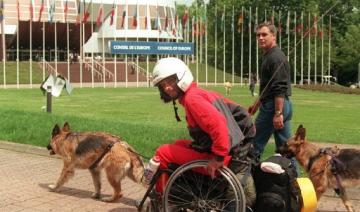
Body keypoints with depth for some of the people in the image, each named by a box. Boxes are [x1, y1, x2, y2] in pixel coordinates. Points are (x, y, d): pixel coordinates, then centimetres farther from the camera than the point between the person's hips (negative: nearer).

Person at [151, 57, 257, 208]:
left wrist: (218, 157, -25)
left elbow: (217, 123, -31)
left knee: (163, 153, -2)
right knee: (178, 144, 24)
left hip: (225, 157, -10)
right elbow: (239, 112, 17)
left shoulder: (192, 97, -15)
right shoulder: (202, 93, 14)